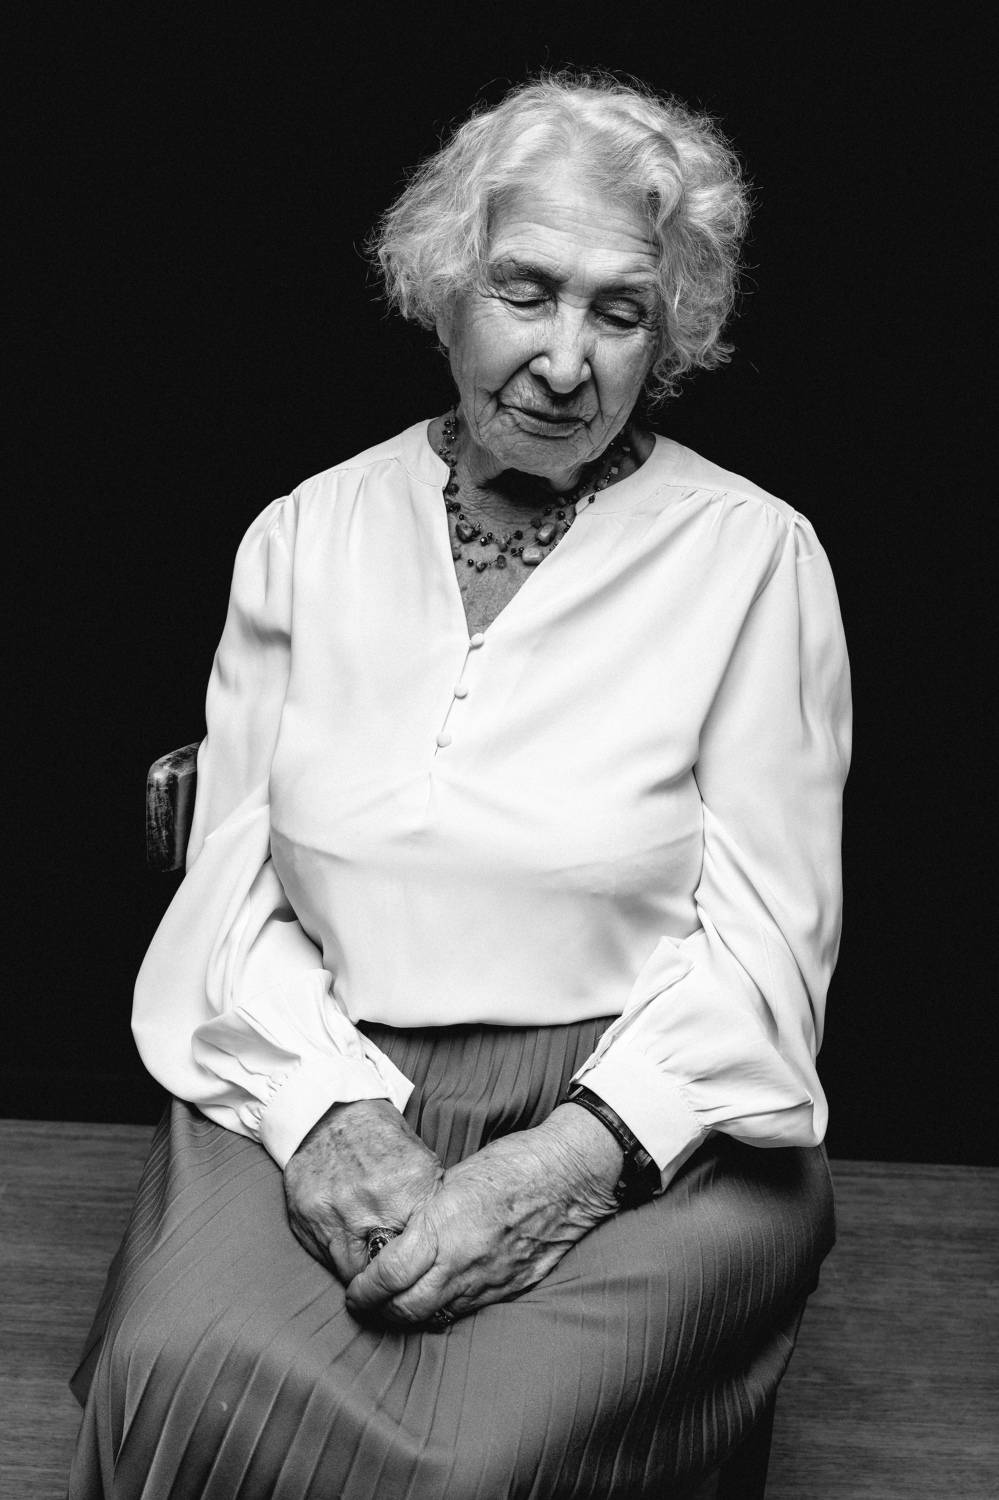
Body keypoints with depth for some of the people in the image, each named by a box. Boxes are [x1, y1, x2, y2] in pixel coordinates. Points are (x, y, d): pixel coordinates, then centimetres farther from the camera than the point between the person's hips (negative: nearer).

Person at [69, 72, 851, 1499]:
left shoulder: (755, 556, 1)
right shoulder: (304, 536, 10)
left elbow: (760, 940, -3)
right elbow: (232, 876, 6)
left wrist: (570, 1153, -18)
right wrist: (325, 1105, -12)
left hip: (645, 1118, -2)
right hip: (320, 1088, 2)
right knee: (183, 1385, -27)